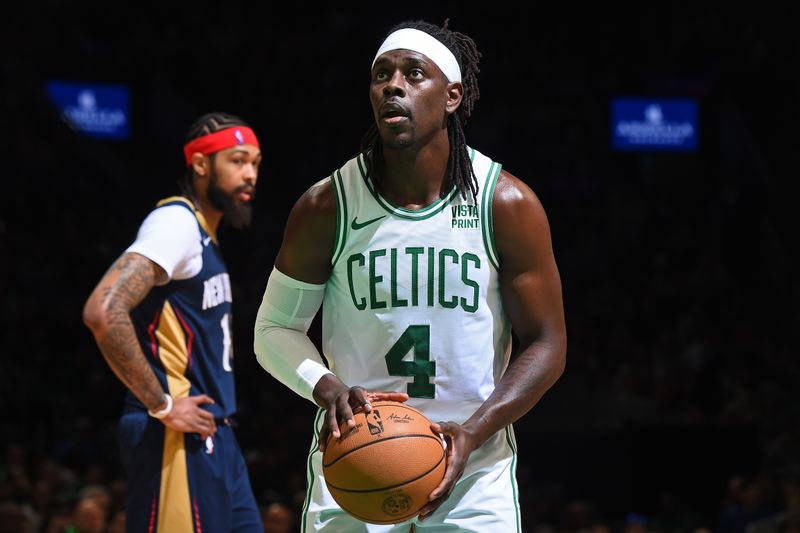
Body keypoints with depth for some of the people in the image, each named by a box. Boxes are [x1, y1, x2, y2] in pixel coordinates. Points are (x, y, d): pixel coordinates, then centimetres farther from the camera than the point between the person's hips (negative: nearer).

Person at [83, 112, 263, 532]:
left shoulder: (205, 236, 19)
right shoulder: (176, 223, -12)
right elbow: (104, 312, -26)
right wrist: (161, 406, -21)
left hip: (212, 434, 10)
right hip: (179, 437, -10)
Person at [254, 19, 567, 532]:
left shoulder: (508, 205, -6)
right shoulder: (327, 206, -4)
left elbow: (546, 346, -2)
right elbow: (275, 328, 5)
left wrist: (471, 433, -16)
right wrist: (329, 390, -16)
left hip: (476, 469, 0)